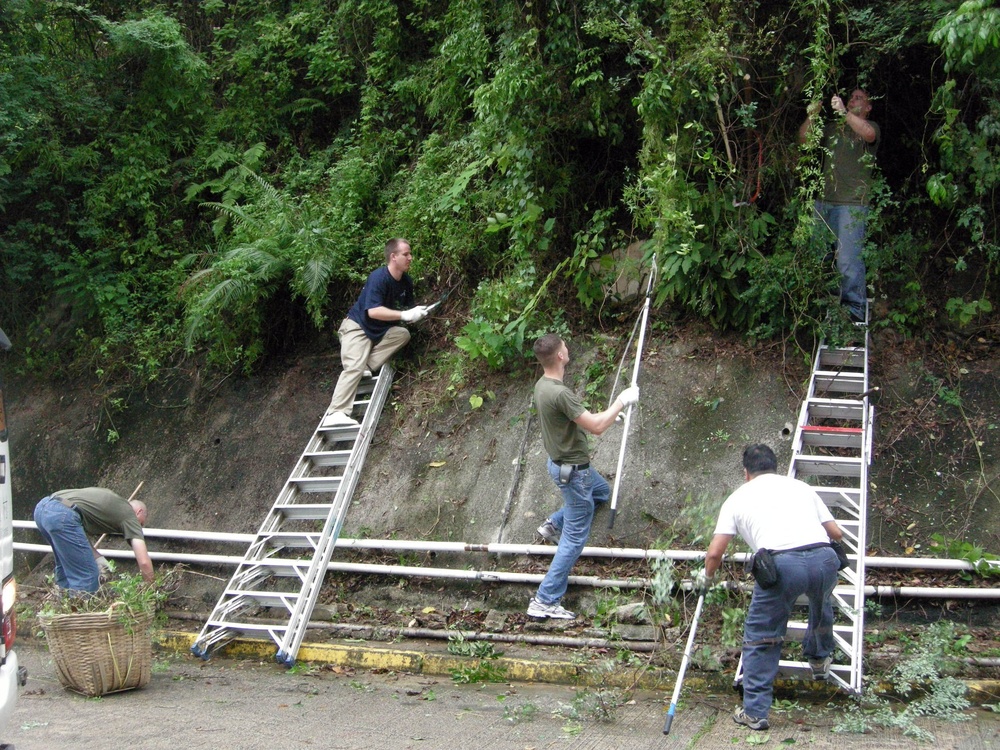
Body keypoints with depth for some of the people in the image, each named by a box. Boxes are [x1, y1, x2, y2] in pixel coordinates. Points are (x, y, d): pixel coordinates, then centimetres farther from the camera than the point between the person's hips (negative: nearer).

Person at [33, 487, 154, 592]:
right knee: (87, 575, -1)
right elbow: (144, 562, 3)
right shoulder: (129, 514, 11)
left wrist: (97, 557, 21)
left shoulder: (111, 501, 31)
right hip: (61, 515, -9)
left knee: (65, 568, 25)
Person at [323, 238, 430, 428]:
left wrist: (417, 313, -14)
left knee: (403, 334, -16)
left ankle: (366, 366, -16)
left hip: (379, 330, 8)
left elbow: (407, 309, 9)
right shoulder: (378, 277, -25)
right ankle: (336, 414, -37)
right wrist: (405, 315, -35)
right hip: (358, 326, -8)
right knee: (354, 366, -26)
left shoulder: (406, 281, -1)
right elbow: (373, 311, -34)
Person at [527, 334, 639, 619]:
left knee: (602, 491, 35)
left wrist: (608, 413, 14)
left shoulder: (542, 385, 0)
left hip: (563, 461, 10)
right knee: (575, 538, -3)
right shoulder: (560, 393, -32)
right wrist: (620, 402, -15)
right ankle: (545, 601, -2)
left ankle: (555, 522, 37)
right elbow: (596, 427, -28)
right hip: (572, 472, -10)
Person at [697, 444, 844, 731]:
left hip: (781, 564, -3)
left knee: (761, 637, 12)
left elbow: (714, 553, 15)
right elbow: (836, 533, 28)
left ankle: (755, 712, 12)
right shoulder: (800, 486, 28)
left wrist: (706, 577, 37)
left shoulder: (738, 499, 20)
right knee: (821, 603, 37)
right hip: (824, 559, 4)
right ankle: (820, 657, 56)